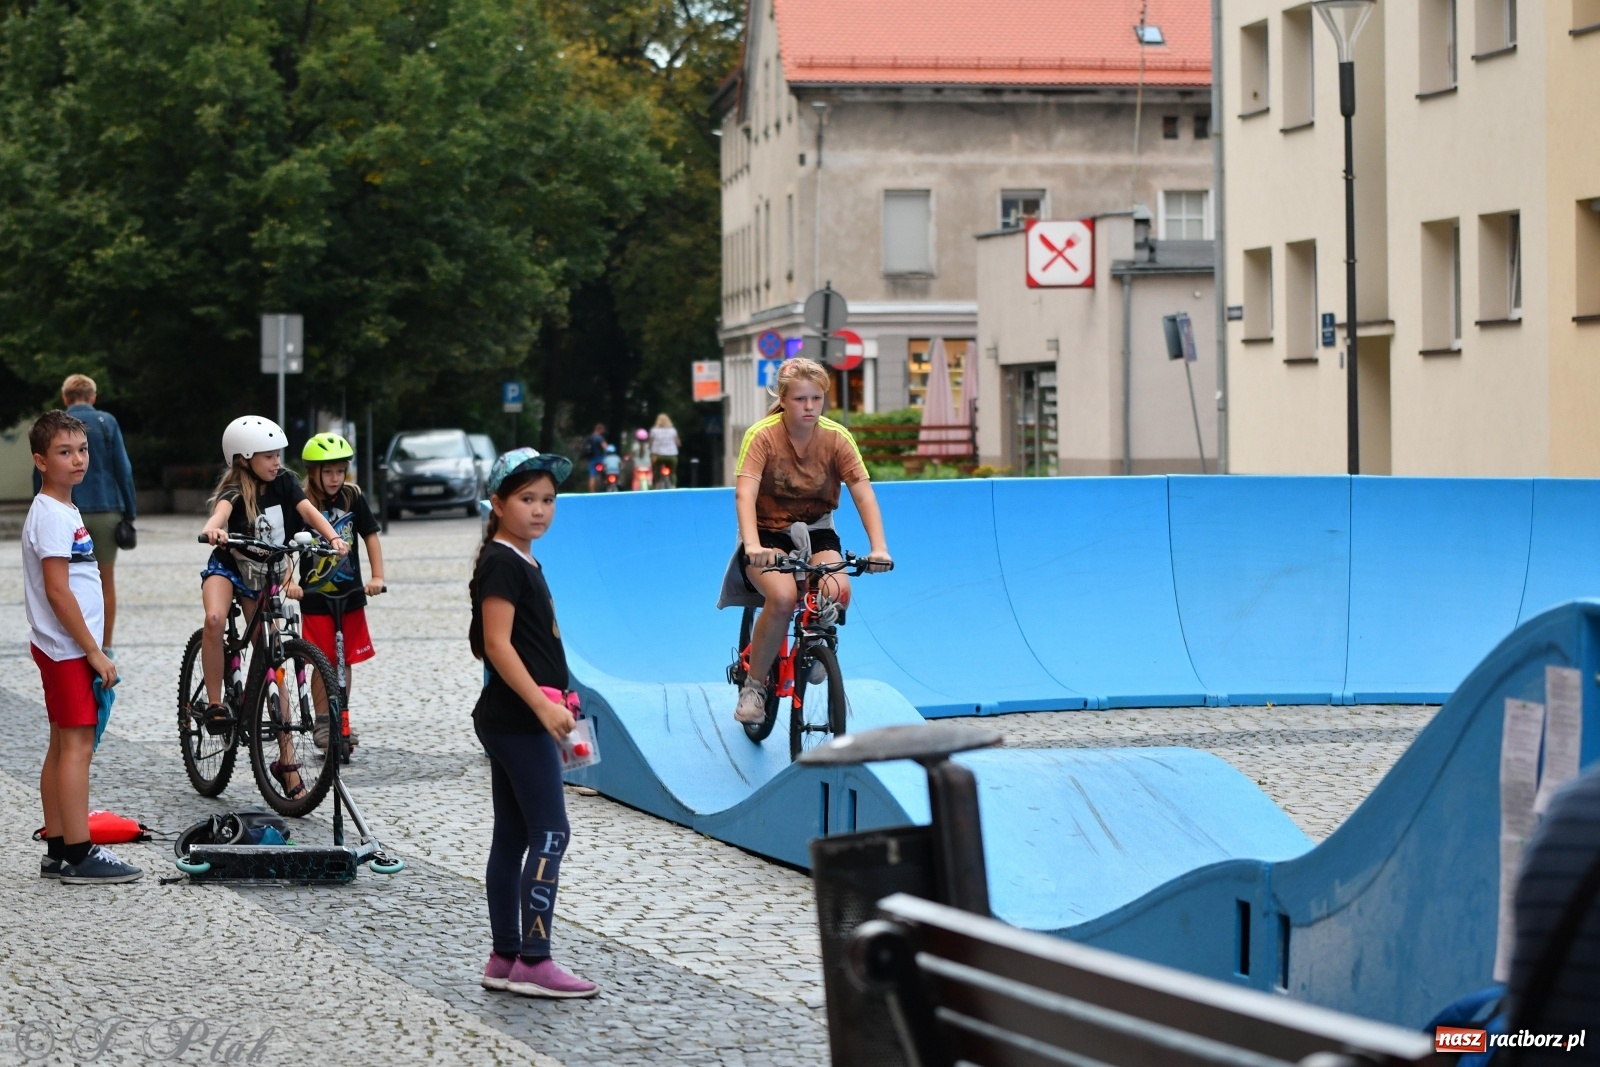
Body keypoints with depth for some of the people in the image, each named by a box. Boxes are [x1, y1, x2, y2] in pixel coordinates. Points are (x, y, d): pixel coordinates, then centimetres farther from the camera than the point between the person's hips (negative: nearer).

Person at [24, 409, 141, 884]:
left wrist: (91, 648, 18)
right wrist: (94, 651, -18)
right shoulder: (52, 516, -16)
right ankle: (79, 856, -10)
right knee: (78, 744, -10)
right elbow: (57, 591, -21)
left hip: (62, 648, 10)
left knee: (62, 746, 10)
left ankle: (57, 852, 14)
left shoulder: (63, 510, 15)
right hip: (67, 647, -10)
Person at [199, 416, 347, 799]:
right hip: (228, 567, -3)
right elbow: (221, 511, -41)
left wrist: (333, 537, -41)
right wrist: (213, 529, -65)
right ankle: (214, 704, -23)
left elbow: (309, 511, -21)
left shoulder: (283, 482, -8)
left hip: (264, 576, 3)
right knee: (215, 619, -37)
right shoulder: (235, 491, -19)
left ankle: (286, 760, 1)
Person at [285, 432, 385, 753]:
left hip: (350, 595, 3)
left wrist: (377, 576, -8)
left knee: (345, 660, 9)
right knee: (323, 661, -2)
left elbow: (370, 535, 2)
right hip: (315, 597, -3)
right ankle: (321, 723, 10)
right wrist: (289, 582, -22)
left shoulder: (353, 498, -2)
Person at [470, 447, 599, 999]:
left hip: (510, 720, 10)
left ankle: (505, 959, 14)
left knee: (513, 835, 10)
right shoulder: (502, 564, -13)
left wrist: (553, 705, 20)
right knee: (551, 833, -10)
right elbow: (498, 644, -20)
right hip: (517, 719, -10)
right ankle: (534, 961, -11)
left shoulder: (523, 563, 16)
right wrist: (542, 705, -25)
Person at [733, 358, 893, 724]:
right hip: (769, 533, -2)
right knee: (782, 596, -33)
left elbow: (863, 492, -16)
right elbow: (744, 494, -28)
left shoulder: (836, 437, -9)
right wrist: (752, 546, -46)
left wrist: (879, 548, -32)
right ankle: (753, 685, -12)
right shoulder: (762, 436, -17)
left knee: (837, 592, -30)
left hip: (816, 532, 2)